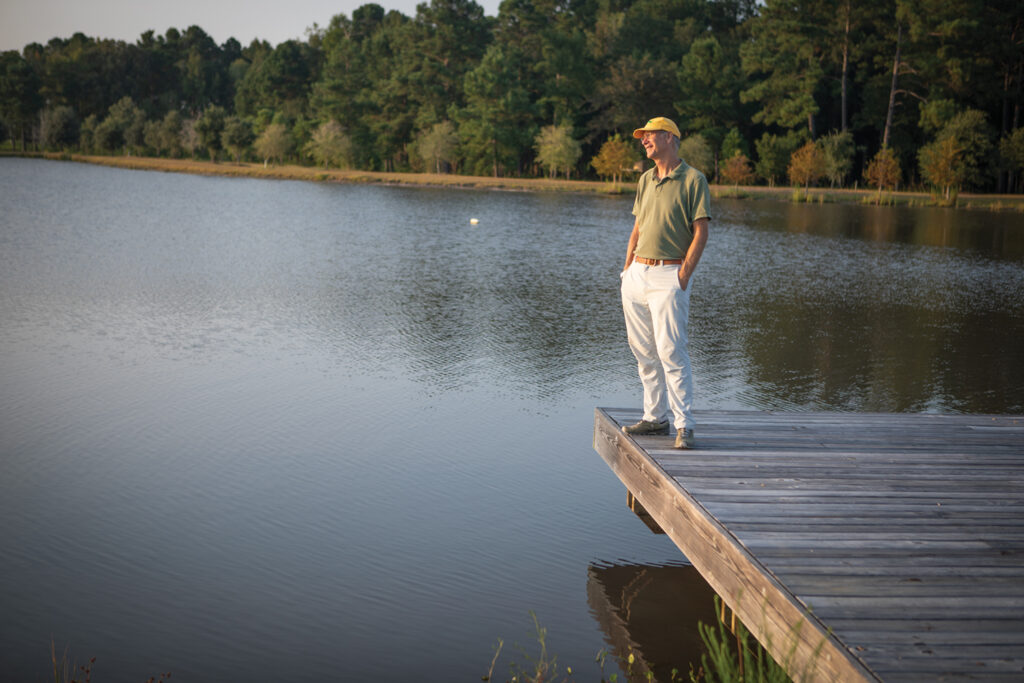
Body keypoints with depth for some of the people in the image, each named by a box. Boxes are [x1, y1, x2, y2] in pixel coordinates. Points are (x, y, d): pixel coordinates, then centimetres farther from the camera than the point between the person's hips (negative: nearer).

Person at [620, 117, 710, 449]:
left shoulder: (693, 179, -4)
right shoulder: (646, 179, 16)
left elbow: (701, 232, -9)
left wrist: (683, 275, -15)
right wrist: (627, 270, 12)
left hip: (669, 275, -7)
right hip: (637, 273, 7)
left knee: (671, 351, -13)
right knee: (644, 352, 8)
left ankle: (684, 425, -11)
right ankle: (655, 417, 17)